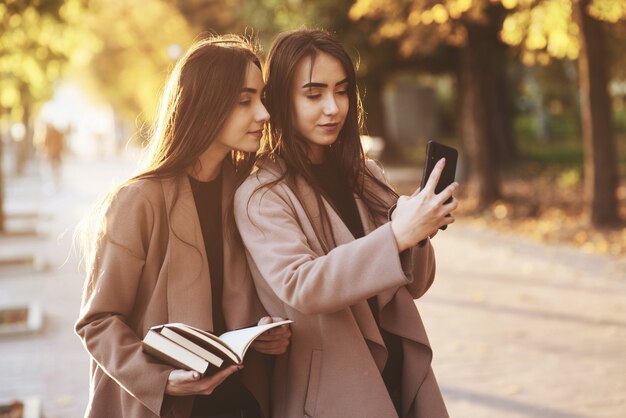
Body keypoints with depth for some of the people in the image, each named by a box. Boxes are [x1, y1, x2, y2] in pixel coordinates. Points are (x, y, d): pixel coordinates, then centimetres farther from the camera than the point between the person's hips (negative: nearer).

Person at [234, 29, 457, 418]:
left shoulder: (365, 175, 6)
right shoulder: (260, 196, -11)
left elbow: (412, 285, 6)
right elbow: (298, 286, -25)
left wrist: (417, 234, -14)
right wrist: (397, 235, -32)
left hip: (401, 377, 5)